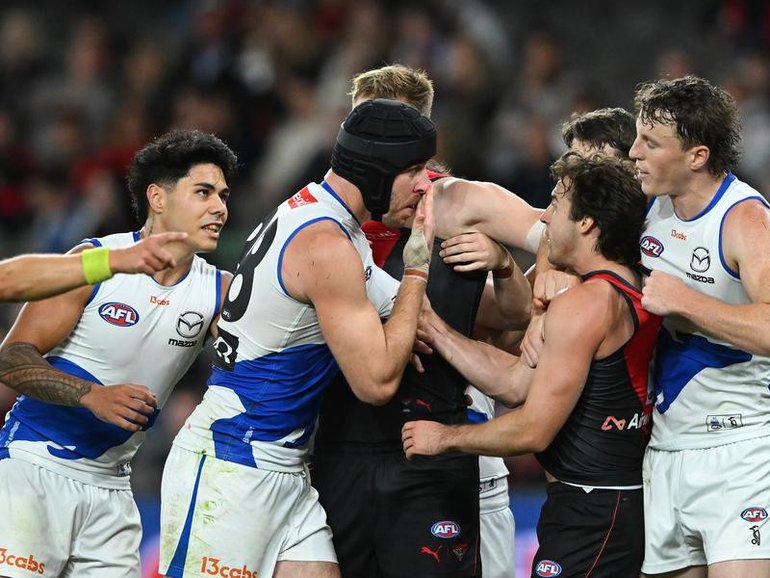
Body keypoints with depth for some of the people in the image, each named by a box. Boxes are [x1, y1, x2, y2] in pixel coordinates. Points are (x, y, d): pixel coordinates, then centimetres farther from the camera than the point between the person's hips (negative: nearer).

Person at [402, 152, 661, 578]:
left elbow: (534, 431, -16)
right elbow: (516, 384, 14)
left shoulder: (583, 304, -16)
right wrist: (434, 329, 12)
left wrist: (446, 437, -1)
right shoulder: (631, 293, 14)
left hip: (589, 513, -10)